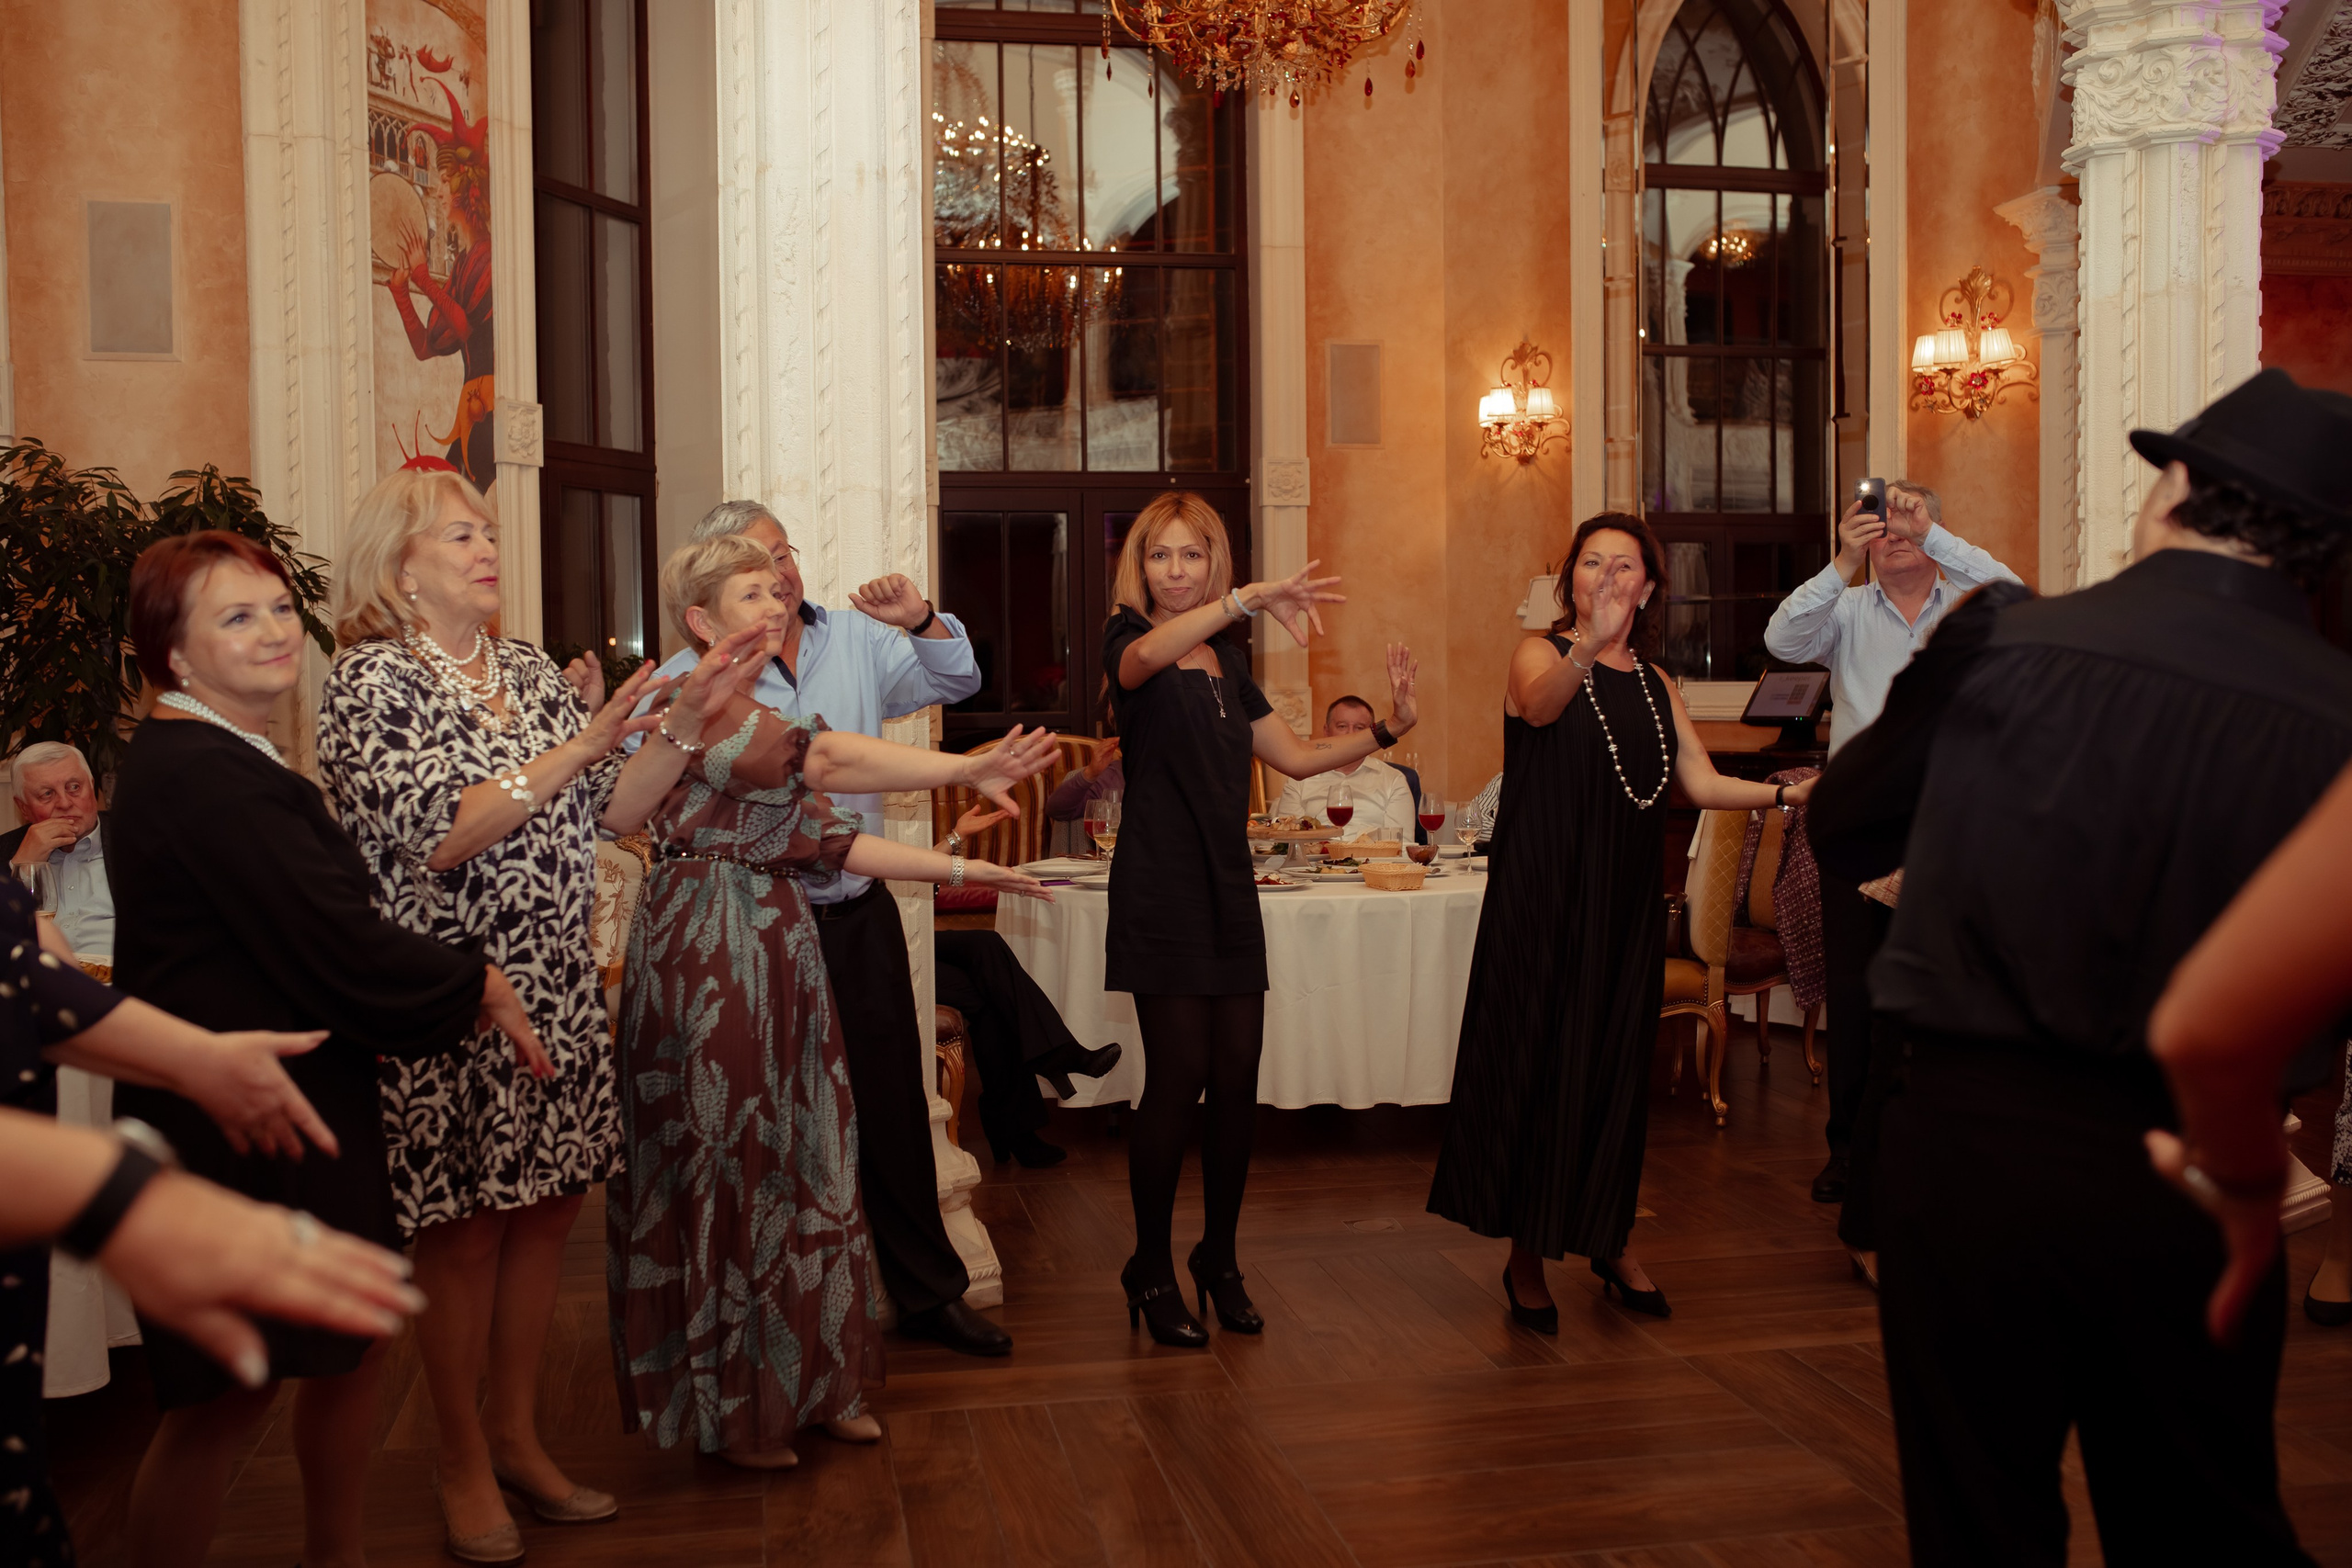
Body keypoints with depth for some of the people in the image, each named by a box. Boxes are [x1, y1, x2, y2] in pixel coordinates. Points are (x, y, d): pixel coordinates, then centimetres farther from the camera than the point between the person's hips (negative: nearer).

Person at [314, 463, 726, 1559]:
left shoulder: (532, 673, 11)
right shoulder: (370, 680, -8)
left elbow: (617, 808, 8)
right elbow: (436, 837, -19)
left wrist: (682, 721, -6)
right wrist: (577, 747, -21)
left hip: (557, 994, 6)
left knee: (549, 1209, 11)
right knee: (465, 1232, 3)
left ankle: (516, 1434, 28)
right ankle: (464, 1465, 21)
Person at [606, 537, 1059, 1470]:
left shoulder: (757, 719, 16)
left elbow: (825, 837, 12)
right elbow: (818, 758, -29)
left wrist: (958, 869, 6)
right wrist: (967, 770, -36)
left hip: (778, 952, 9)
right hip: (707, 960, -9)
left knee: (799, 1156, 12)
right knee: (724, 1167, 2)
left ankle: (811, 1381, 24)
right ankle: (731, 1407, 16)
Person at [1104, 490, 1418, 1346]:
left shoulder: (1229, 661, 16)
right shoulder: (1129, 640, -2)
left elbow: (1296, 757, 19)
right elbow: (1146, 655, -29)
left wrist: (1386, 731, 6)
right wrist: (1253, 597, -40)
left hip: (1227, 888, 6)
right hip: (1160, 889, -6)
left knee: (1238, 1080, 5)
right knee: (1179, 1075, -8)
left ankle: (1219, 1258, 21)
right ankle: (1151, 1268, 7)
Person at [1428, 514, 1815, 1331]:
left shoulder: (1655, 685, 13)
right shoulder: (1540, 653, -4)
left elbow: (1703, 783, 9)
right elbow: (1540, 706, -28)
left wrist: (1790, 792, -3)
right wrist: (1588, 648, -47)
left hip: (1625, 903, 5)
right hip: (1542, 901, -5)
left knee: (1617, 1064, 10)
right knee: (1539, 1064, -2)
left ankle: (1611, 1240, 25)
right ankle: (1527, 1257, 8)